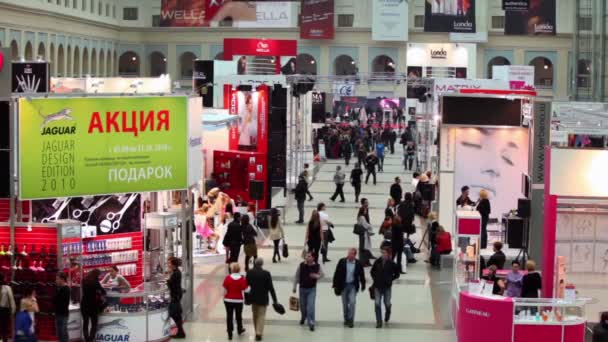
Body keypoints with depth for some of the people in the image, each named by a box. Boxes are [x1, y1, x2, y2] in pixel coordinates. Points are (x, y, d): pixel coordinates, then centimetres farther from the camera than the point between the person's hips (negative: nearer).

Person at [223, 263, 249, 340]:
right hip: (238, 300, 1)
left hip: (228, 300, -1)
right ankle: (239, 330, 40)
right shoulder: (242, 279, -11)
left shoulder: (227, 278, -12)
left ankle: (230, 334, 8)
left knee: (229, 316, 7)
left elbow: (225, 290, -8)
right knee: (238, 315, 20)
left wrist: (224, 297, 8)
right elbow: (246, 290, -8)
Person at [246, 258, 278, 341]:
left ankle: (257, 331, 30)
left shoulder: (250, 272, -10)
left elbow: (247, 284, 0)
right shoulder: (266, 274, -17)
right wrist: (275, 300, -9)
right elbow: (271, 288, -14)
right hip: (263, 298, -3)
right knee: (261, 316, 3)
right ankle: (259, 333, -5)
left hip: (253, 297, 3)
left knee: (255, 315, 20)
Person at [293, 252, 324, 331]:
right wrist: (294, 287, 1)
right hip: (302, 288, 2)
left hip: (312, 289, -2)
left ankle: (311, 323, -9)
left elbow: (321, 274, 6)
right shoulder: (301, 265, -9)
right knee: (302, 306, 15)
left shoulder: (317, 266, -10)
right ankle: (303, 317, 45)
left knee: (310, 306, -13)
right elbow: (296, 276, 0)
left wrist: (317, 276, -18)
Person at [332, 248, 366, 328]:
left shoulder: (358, 264, -8)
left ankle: (351, 320, -4)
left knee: (352, 302, -13)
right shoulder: (342, 262, -7)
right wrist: (335, 285, -3)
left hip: (353, 285, -1)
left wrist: (363, 285, 9)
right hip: (343, 285, 1)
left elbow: (361, 275, 4)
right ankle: (346, 319, 26)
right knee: (345, 303, 11)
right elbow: (337, 273, -3)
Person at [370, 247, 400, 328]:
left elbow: (397, 274, 3)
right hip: (377, 286, 1)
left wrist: (390, 279, -4)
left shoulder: (392, 264, -9)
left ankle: (388, 313, 47)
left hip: (387, 286, -1)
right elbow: (372, 271, 12)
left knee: (387, 303, 12)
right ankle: (379, 321, 1)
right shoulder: (378, 261, -3)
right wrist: (374, 278, 1)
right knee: (377, 303, -5)